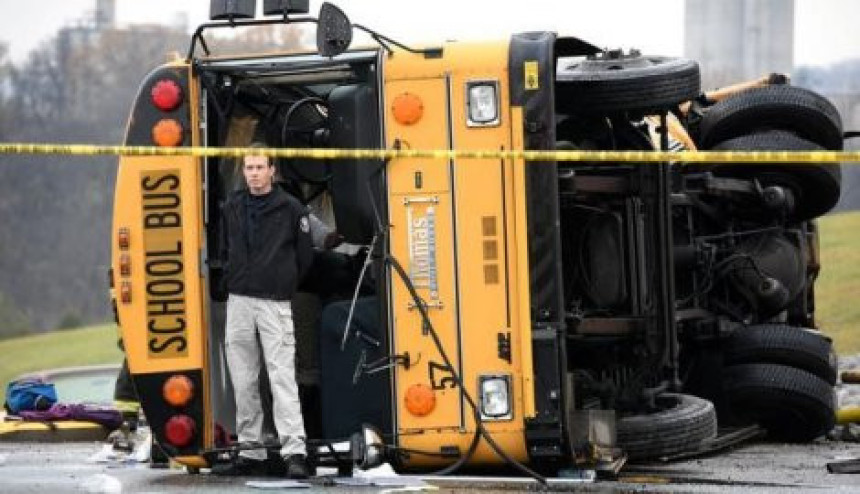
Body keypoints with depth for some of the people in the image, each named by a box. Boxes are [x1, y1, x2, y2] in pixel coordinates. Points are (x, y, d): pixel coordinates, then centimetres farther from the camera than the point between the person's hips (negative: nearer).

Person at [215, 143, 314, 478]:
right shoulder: (231, 208, 11)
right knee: (243, 382, 6)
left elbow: (304, 255, 6)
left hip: (275, 303, -5)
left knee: (282, 378, -12)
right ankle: (251, 453, 12)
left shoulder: (291, 208, -1)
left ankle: (294, 453, -17)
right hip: (239, 303, 5)